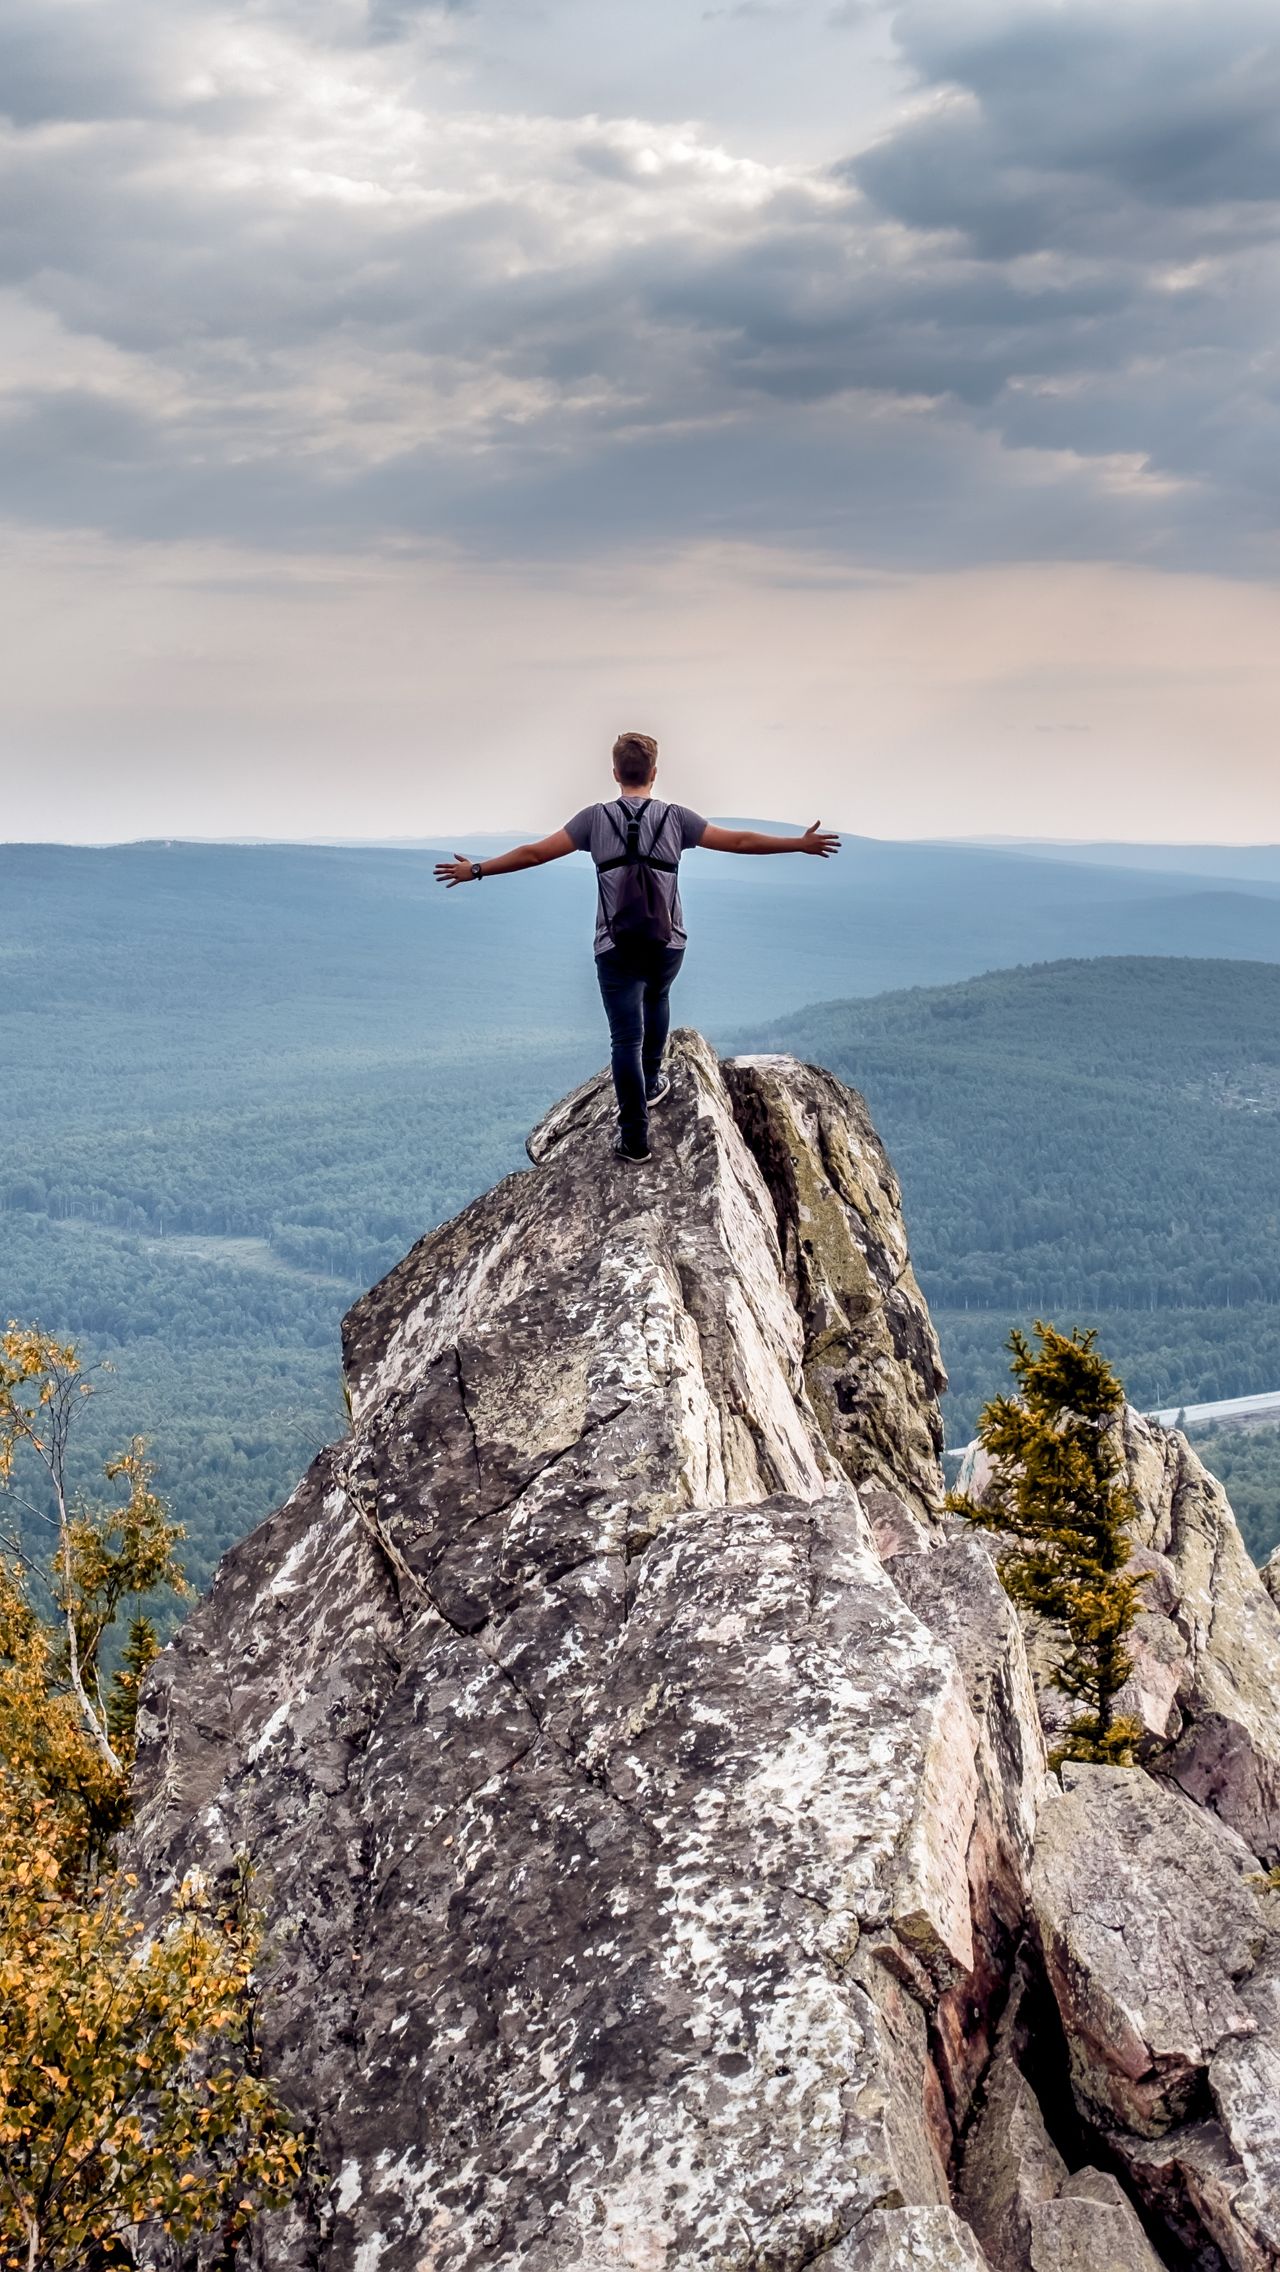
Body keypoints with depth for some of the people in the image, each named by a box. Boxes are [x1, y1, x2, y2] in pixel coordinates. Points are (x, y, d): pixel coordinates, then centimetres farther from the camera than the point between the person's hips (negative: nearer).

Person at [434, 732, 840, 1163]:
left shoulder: (595, 818, -4)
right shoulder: (675, 817, -3)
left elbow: (534, 853, -3)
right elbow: (740, 841, 0)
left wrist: (476, 870, 9)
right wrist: (802, 844, 11)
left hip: (615, 948, -1)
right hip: (668, 944, 1)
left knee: (626, 1039, 2)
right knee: (656, 999, 33)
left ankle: (634, 1139, 1)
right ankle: (651, 1083, 42)